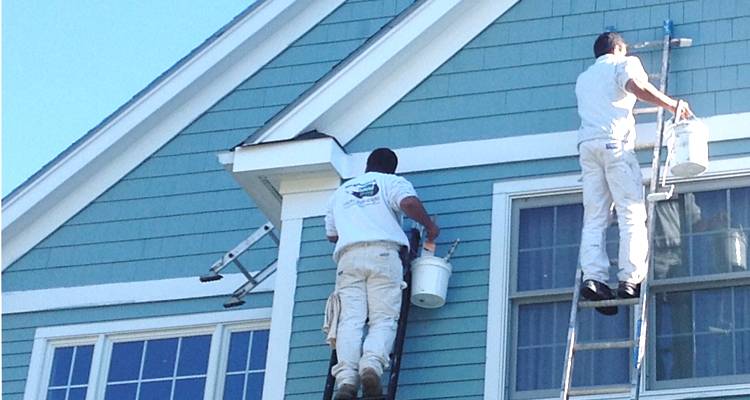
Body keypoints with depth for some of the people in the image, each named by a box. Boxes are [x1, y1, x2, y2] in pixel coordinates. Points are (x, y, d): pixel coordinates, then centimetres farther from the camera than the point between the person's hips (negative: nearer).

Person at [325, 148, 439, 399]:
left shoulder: (341, 192, 31)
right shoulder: (392, 182, 18)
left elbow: (331, 234, 34)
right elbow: (409, 203, -4)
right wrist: (429, 226, 10)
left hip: (348, 257, 3)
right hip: (383, 253, -3)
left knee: (350, 319, -9)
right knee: (384, 319, -9)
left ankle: (346, 378, -29)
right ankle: (371, 364, -36)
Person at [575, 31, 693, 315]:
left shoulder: (583, 78, 31)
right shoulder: (623, 63, 13)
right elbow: (637, 86, -8)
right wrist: (673, 105, 0)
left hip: (587, 142, 5)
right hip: (615, 141, -5)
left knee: (594, 218, -2)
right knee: (631, 212, -8)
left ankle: (593, 277, -18)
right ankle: (630, 278, -19)